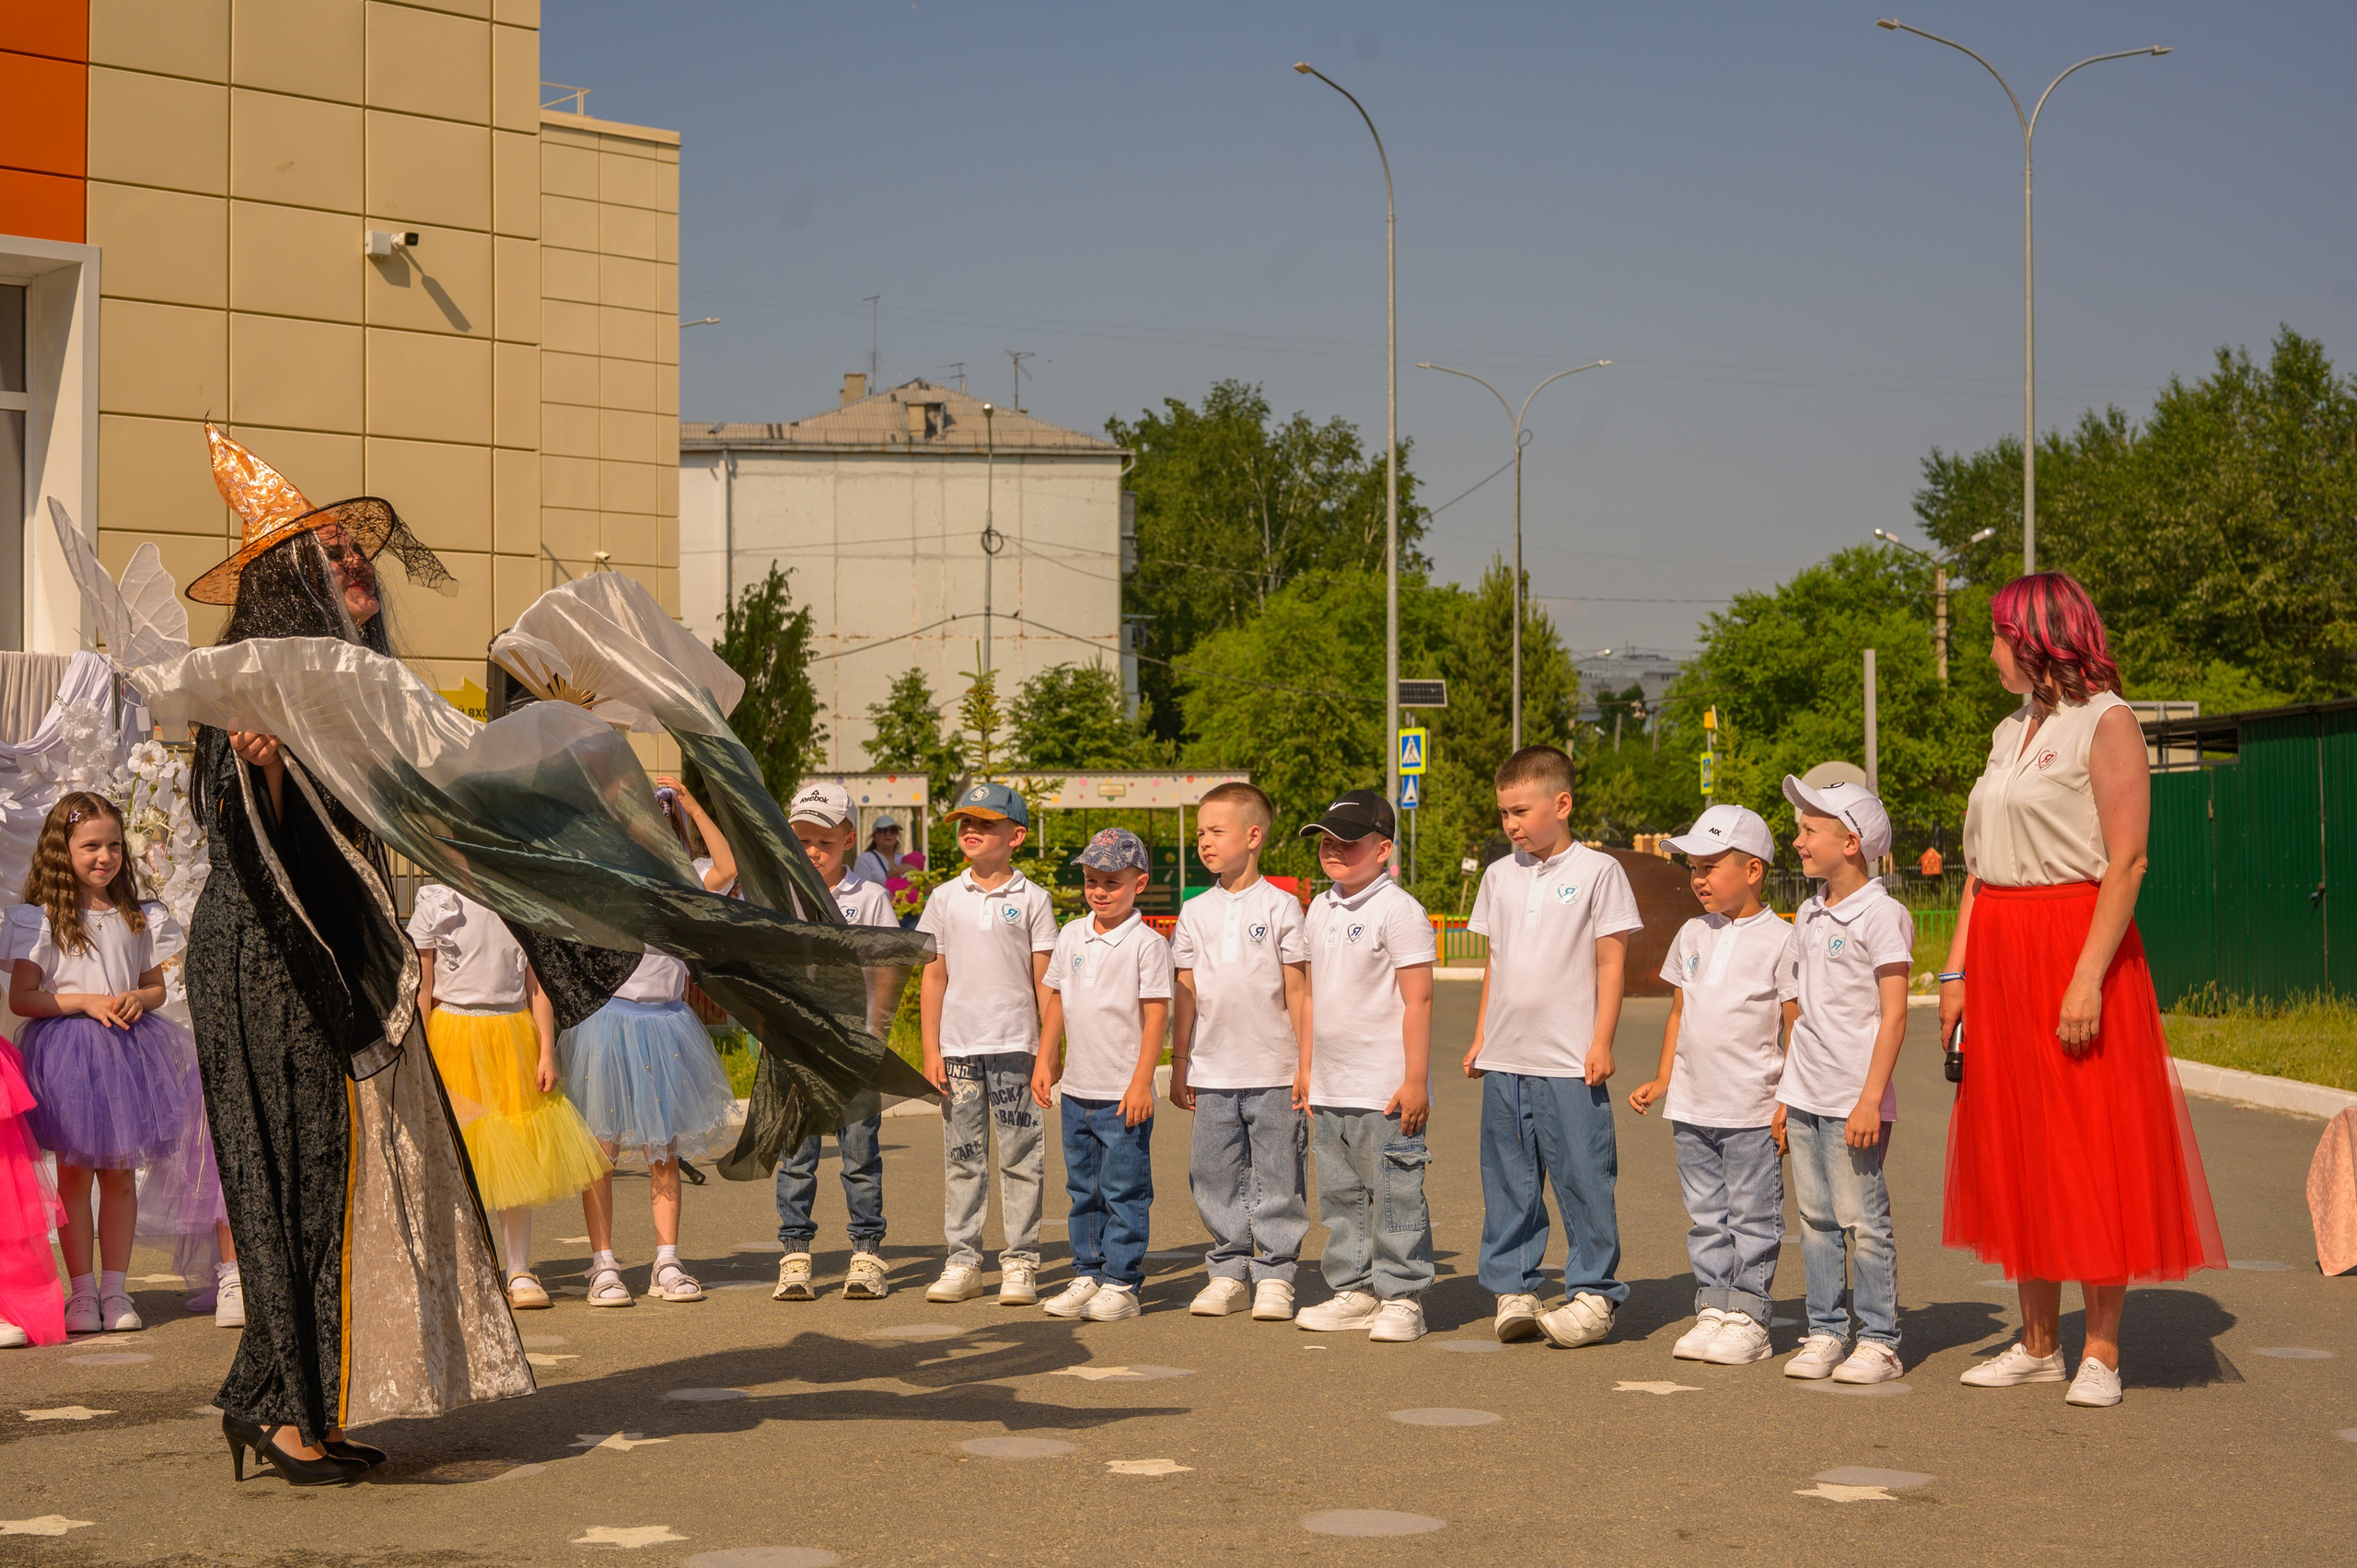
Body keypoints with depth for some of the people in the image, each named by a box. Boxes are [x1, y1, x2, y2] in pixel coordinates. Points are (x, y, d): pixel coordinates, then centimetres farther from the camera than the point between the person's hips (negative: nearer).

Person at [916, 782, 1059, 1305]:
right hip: (957, 1047, 2)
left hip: (1015, 1046, -2)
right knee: (961, 1158, 6)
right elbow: (933, 976, 9)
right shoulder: (945, 898, 7)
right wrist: (931, 1050, 3)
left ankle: (1019, 1263, 6)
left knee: (1019, 1157, 0)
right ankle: (962, 1260, 12)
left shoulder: (1031, 899, 2)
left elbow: (1044, 981, 2)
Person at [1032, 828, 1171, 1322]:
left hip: (1124, 1095, -6)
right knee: (1082, 1189, 12)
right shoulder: (1072, 936, 8)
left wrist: (1140, 1082, -16)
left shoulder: (1146, 944, -9)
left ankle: (1121, 1285, 4)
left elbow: (1156, 1015, -11)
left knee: (1123, 1191, -2)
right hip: (1076, 1090, 6)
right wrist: (1045, 1061, 11)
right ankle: (1087, 1276, 21)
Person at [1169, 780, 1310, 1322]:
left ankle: (1275, 1277, 8)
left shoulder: (1280, 906, -1)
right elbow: (1184, 994, 11)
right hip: (1213, 1072, 4)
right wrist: (1179, 1066, 10)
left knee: (1276, 1176, 0)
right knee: (1215, 1176, 6)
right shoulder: (1196, 913, 8)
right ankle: (1227, 1273, 16)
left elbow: (1297, 992, -1)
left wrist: (1306, 1066, -4)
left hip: (1274, 1073, -4)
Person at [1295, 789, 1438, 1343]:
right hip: (1330, 1090, 8)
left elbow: (1417, 1000, -13)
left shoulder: (1398, 910, -11)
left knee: (1395, 1195, -4)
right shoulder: (1320, 910, 13)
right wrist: (1306, 1072, 18)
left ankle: (1402, 1298, 3)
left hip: (1385, 1090, -8)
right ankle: (1353, 1291, 21)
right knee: (1340, 1195, 12)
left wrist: (1415, 1079, -16)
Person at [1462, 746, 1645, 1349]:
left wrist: (1601, 1042, -8)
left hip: (1570, 1062, -5)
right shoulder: (1500, 876, 11)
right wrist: (1481, 1038, 15)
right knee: (1508, 1181, 8)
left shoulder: (1597, 871, -3)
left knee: (1583, 1179, -2)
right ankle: (1513, 1289, 16)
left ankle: (1593, 1293, 7)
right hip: (1504, 1061, 5)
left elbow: (1611, 962, -4)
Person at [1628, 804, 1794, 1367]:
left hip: (1751, 1110, -6)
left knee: (1752, 1217, 1)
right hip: (1692, 1106, 6)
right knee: (1706, 1216, 10)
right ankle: (1712, 1310, 17)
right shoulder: (1693, 935, 11)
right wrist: (1662, 1080, 13)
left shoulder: (1777, 940, -8)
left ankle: (1748, 1318, 7)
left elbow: (1797, 1028, -6)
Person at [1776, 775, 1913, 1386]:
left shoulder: (1881, 915, -10)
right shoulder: (1809, 915, 13)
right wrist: (1785, 1095, 16)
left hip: (1853, 1101, -7)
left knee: (1863, 1221, -4)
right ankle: (1825, 1333, 16)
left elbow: (1894, 1016, -13)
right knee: (1816, 1219, 9)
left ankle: (1879, 1341, 3)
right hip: (1805, 1097, 7)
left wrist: (1870, 1099, -18)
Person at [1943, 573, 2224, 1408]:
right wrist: (1957, 969, 8)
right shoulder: (2011, 732, 15)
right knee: (2015, 1145, 9)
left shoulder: (2104, 723, -8)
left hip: (2075, 947, -8)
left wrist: (2089, 978, -22)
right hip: (2001, 956, 8)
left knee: (2091, 1150, -3)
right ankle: (2038, 1344, 16)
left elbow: (2126, 863, -15)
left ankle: (2101, 1351, 2)